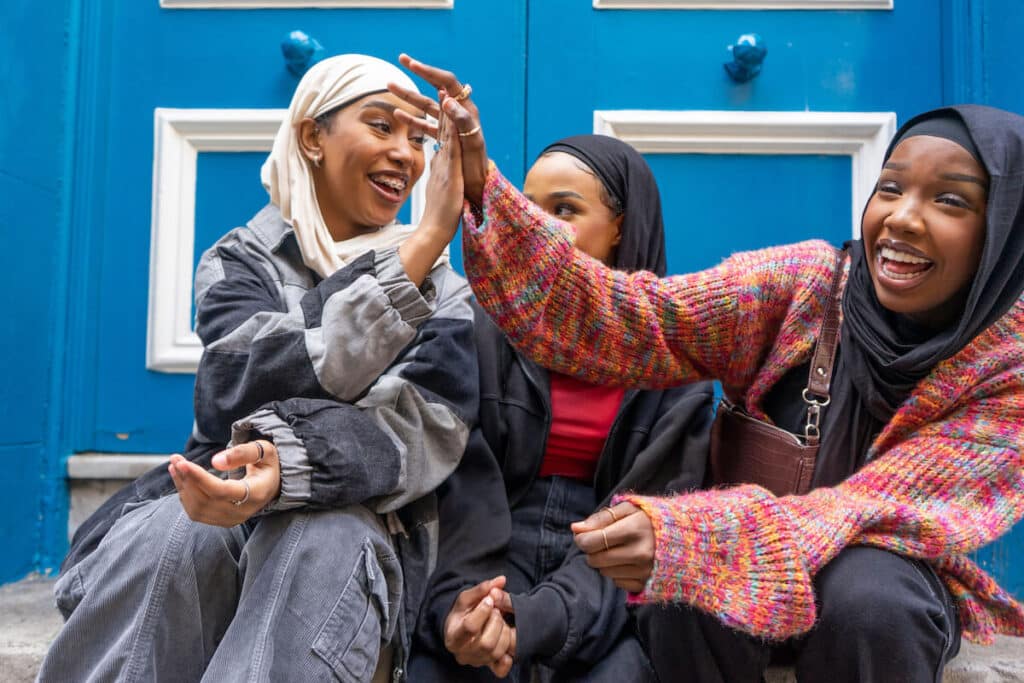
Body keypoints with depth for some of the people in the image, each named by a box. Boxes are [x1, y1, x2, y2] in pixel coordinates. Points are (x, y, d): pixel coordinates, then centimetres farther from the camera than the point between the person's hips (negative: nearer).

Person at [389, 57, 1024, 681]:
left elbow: (881, 511, -29)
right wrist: (481, 190, -38)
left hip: (892, 581, 0)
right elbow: (625, 316, -25)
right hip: (748, 560, 0)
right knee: (682, 591, -32)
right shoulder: (799, 282, -15)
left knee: (864, 595, -33)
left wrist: (684, 533, -46)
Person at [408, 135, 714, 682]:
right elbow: (456, 485, -6)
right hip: (480, 584, 0)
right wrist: (457, 601, -23)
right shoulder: (483, 327, -1)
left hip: (606, 599, 1)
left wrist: (537, 617, -18)